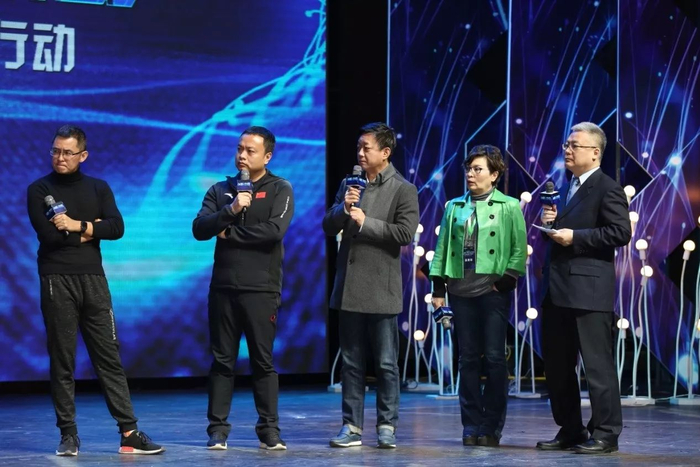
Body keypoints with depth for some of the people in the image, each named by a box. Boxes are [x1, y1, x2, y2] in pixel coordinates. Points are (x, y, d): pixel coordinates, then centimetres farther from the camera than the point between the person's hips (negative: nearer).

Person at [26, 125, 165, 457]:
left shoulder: (98, 188, 11)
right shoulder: (39, 190, 2)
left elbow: (117, 227, -3)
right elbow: (48, 235, -11)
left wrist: (77, 225, -12)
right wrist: (90, 231, -4)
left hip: (93, 280, 3)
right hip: (57, 281, -2)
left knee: (109, 356, 1)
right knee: (62, 361, 0)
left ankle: (129, 432, 0)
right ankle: (68, 435, 5)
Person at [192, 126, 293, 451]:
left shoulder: (280, 189, 0)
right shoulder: (220, 190, 10)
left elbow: (275, 230, -15)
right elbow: (199, 229, -2)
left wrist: (230, 234, -6)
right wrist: (230, 210, -18)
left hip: (262, 289, -3)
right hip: (223, 287, 3)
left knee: (263, 361, 2)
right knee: (222, 361, 4)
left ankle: (269, 430, 7)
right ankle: (218, 429, 8)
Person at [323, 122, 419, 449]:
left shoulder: (403, 190, -3)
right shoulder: (349, 185, 12)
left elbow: (406, 233, -14)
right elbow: (328, 227, 9)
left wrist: (366, 223, -14)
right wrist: (343, 208, -10)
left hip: (381, 288, -5)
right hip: (349, 286, 5)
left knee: (386, 363, 1)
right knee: (351, 362, 8)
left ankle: (387, 426, 8)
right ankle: (352, 427, 11)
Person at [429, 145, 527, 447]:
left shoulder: (509, 207, 3)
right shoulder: (454, 207, 13)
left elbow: (519, 249, 0)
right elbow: (442, 247, 13)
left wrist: (507, 280, -10)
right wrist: (438, 286, 7)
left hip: (493, 289, -3)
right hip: (460, 289, 3)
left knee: (494, 358, -4)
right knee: (468, 359, 4)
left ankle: (491, 428, 4)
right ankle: (471, 427, 9)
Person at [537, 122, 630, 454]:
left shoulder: (607, 189, -7)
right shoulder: (568, 189, 20)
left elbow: (620, 232, -18)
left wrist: (574, 236, -18)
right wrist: (551, 224, 5)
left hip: (588, 291, -9)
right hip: (557, 290, 9)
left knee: (597, 364, -4)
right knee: (556, 365, 12)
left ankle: (605, 434, 1)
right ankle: (569, 431, 21)